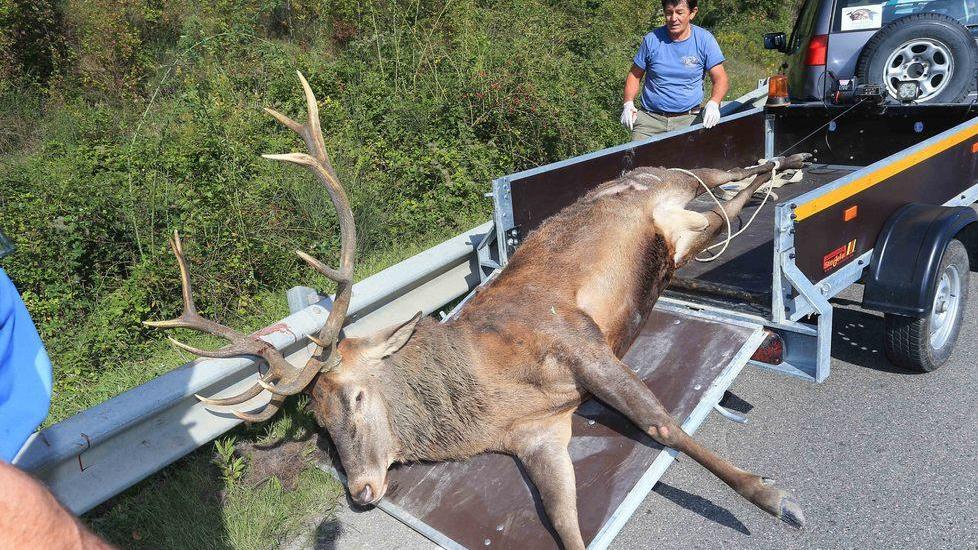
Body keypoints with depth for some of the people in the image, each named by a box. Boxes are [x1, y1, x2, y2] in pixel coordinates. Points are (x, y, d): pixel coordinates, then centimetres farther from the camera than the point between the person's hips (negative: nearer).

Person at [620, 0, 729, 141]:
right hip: (650, 117, 0)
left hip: (689, 118, 0)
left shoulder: (704, 39, 2)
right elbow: (634, 76, 12)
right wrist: (628, 104, -4)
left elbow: (720, 79, 2)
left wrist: (713, 104, -18)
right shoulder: (652, 39, 3)